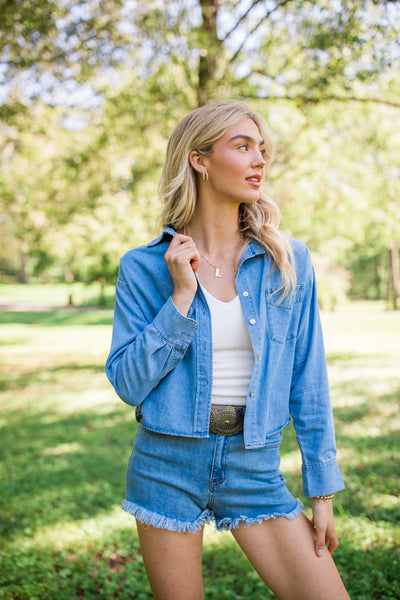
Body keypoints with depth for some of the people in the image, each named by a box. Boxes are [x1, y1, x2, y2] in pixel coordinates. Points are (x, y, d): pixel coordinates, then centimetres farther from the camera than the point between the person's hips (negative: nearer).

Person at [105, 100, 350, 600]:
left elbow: (308, 383, 2)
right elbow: (128, 384, -8)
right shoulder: (144, 268, -5)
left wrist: (322, 490, 3)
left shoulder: (289, 262, -1)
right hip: (169, 467, -1)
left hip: (255, 467, 1)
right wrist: (181, 297, -16)